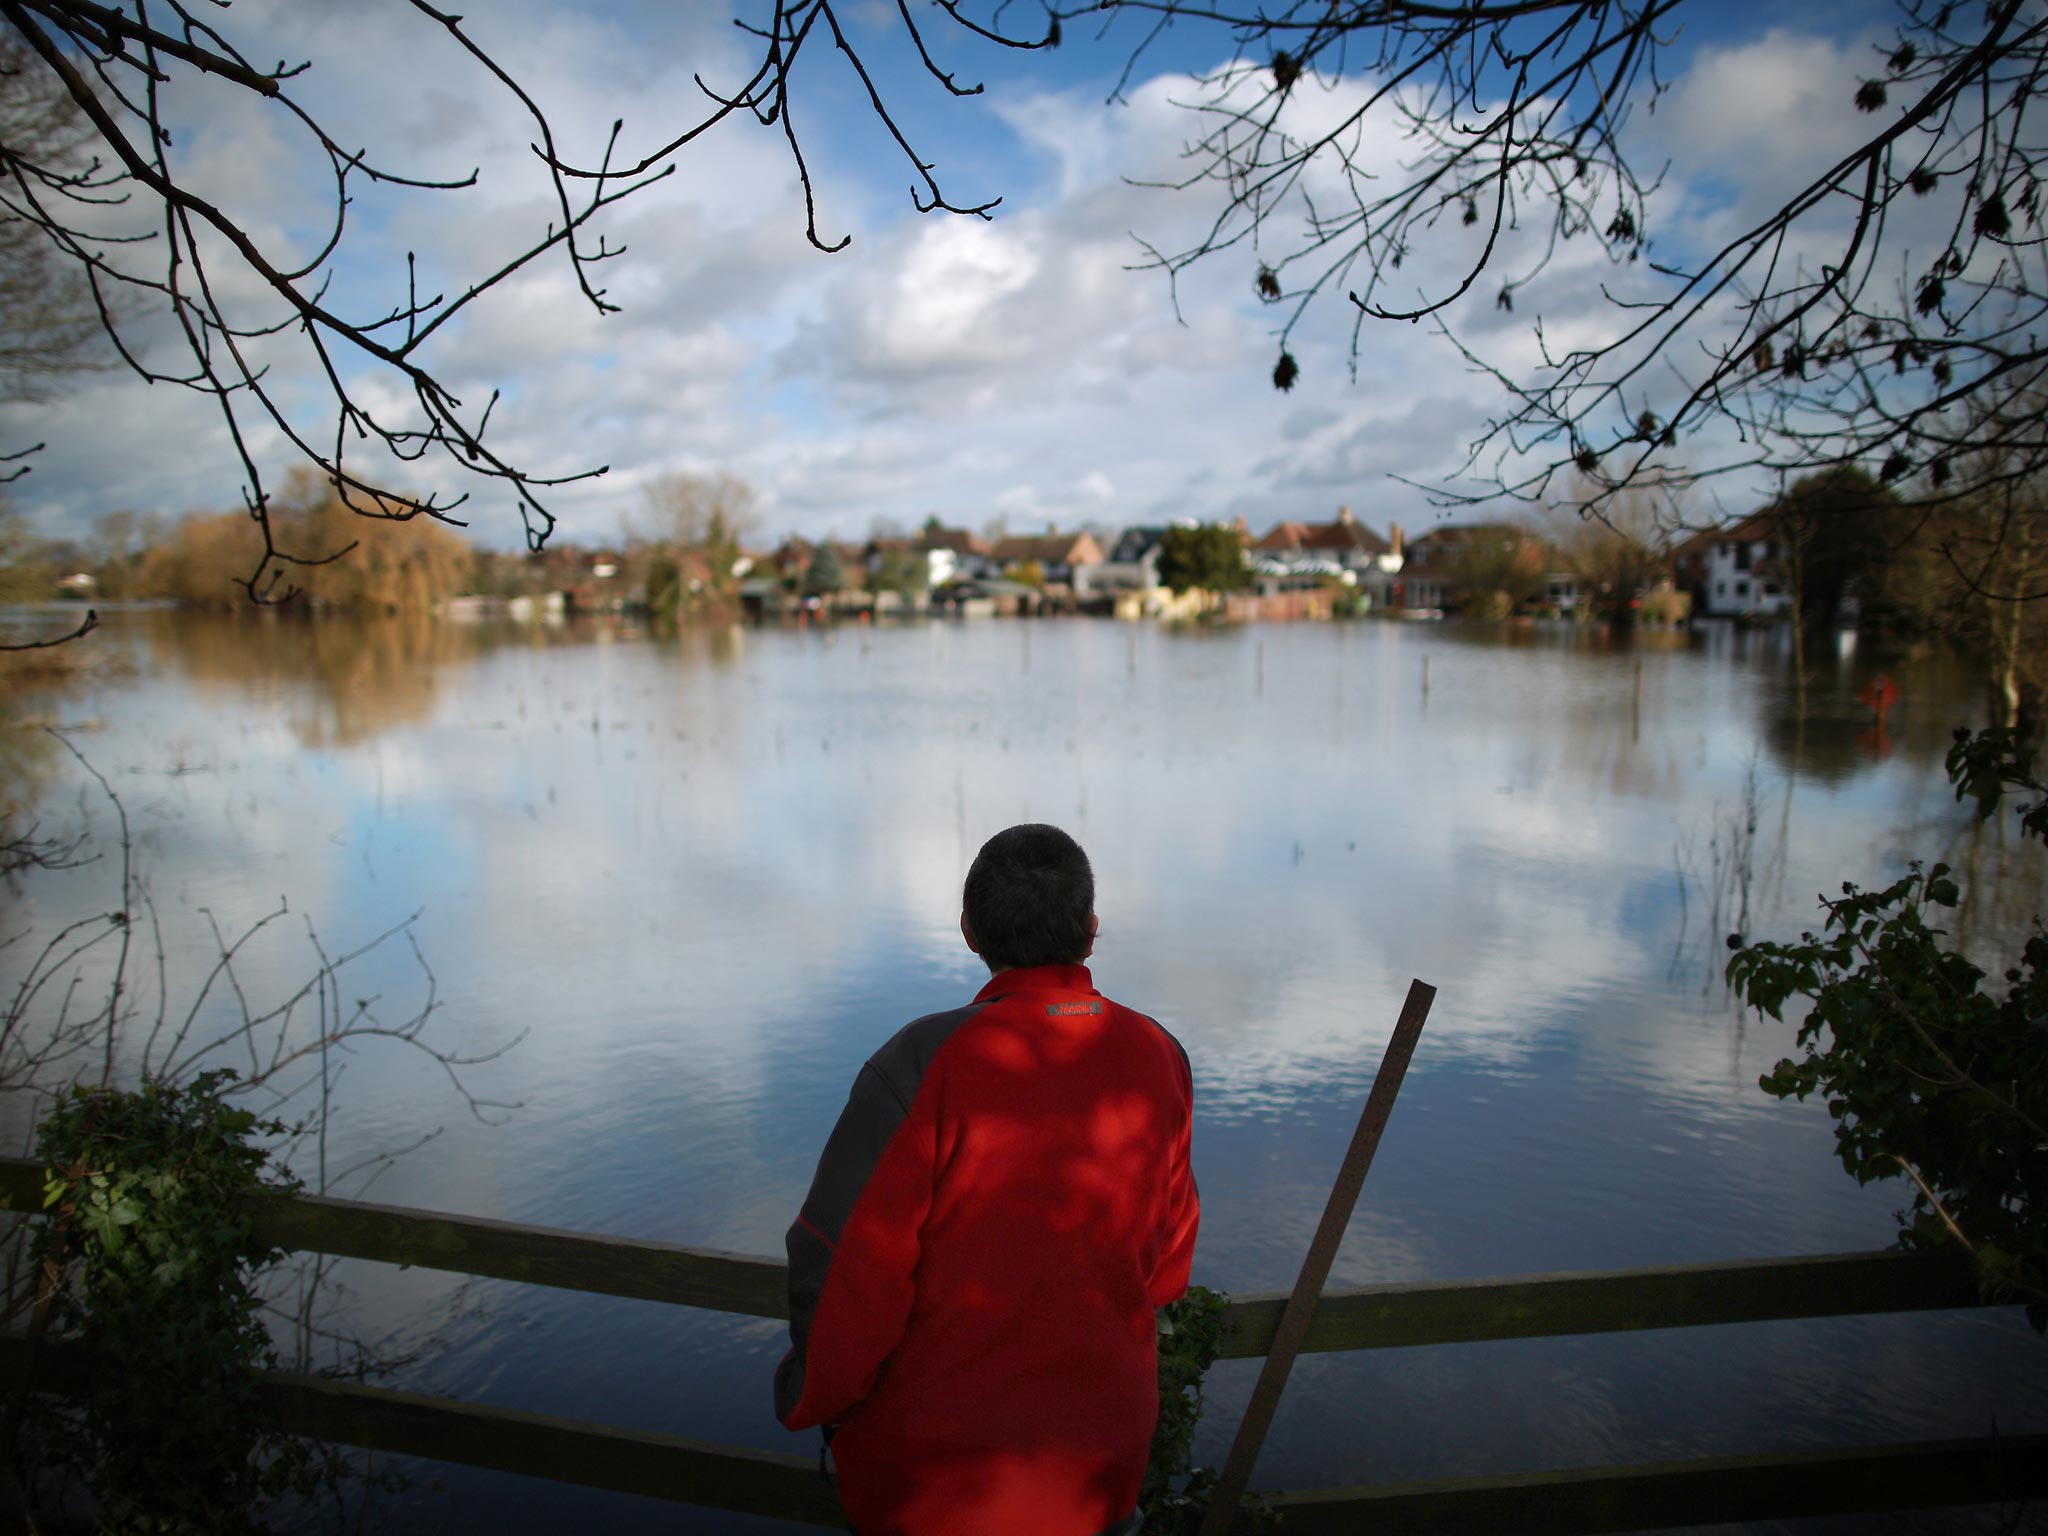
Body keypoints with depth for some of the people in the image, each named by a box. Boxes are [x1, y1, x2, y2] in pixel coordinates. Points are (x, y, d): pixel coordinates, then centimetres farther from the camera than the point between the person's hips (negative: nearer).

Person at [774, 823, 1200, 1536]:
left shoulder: (925, 1064, -24)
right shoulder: (1160, 1058, -8)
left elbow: (843, 1268, -20)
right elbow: (1168, 1258, 5)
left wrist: (810, 1402, -1)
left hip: (930, 1472, -4)